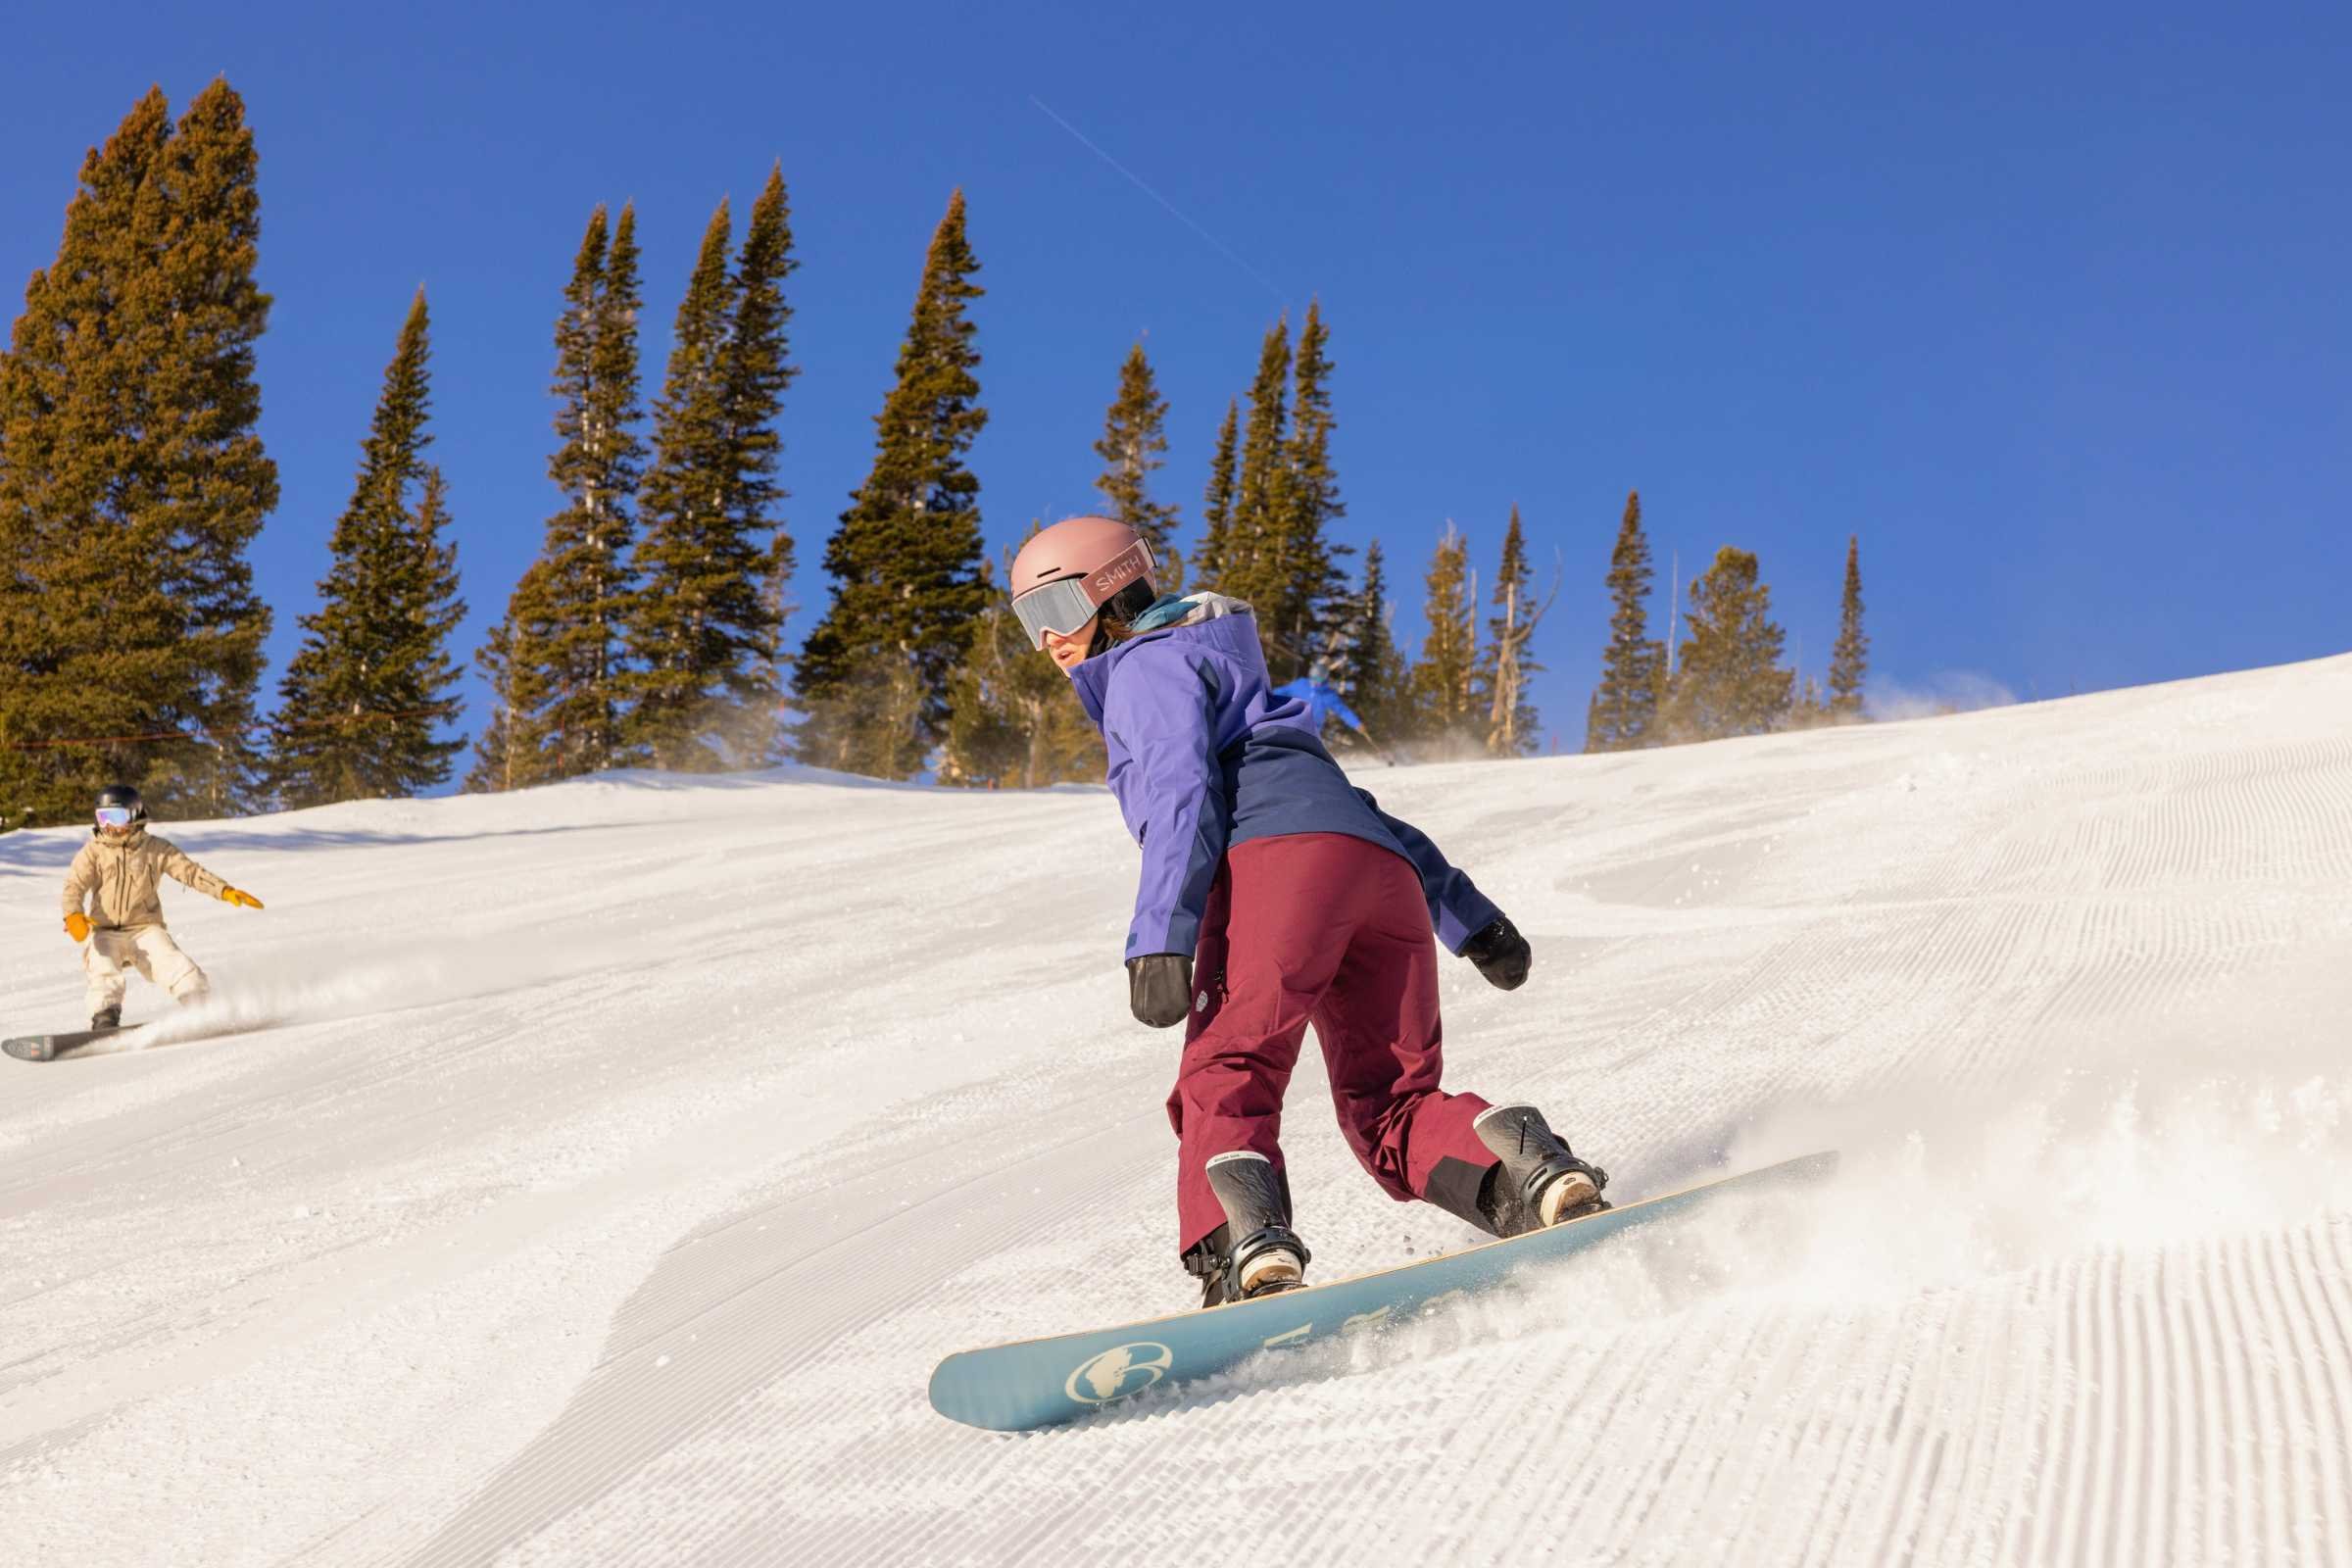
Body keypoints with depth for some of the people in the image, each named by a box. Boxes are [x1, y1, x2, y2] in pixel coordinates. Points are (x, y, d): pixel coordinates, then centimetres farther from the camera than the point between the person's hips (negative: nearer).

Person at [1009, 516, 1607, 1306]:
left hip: (1281, 855, -8)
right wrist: (1469, 916, 35)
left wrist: (1160, 936, -16)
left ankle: (1242, 1244, -42)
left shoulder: (1150, 663, 16)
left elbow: (1183, 790, -5)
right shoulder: (1232, 683, 41)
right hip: (1385, 876, 8)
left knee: (1225, 1081, -18)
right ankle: (1524, 1165, -26)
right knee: (1390, 1110, 1)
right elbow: (1347, 810, 38)